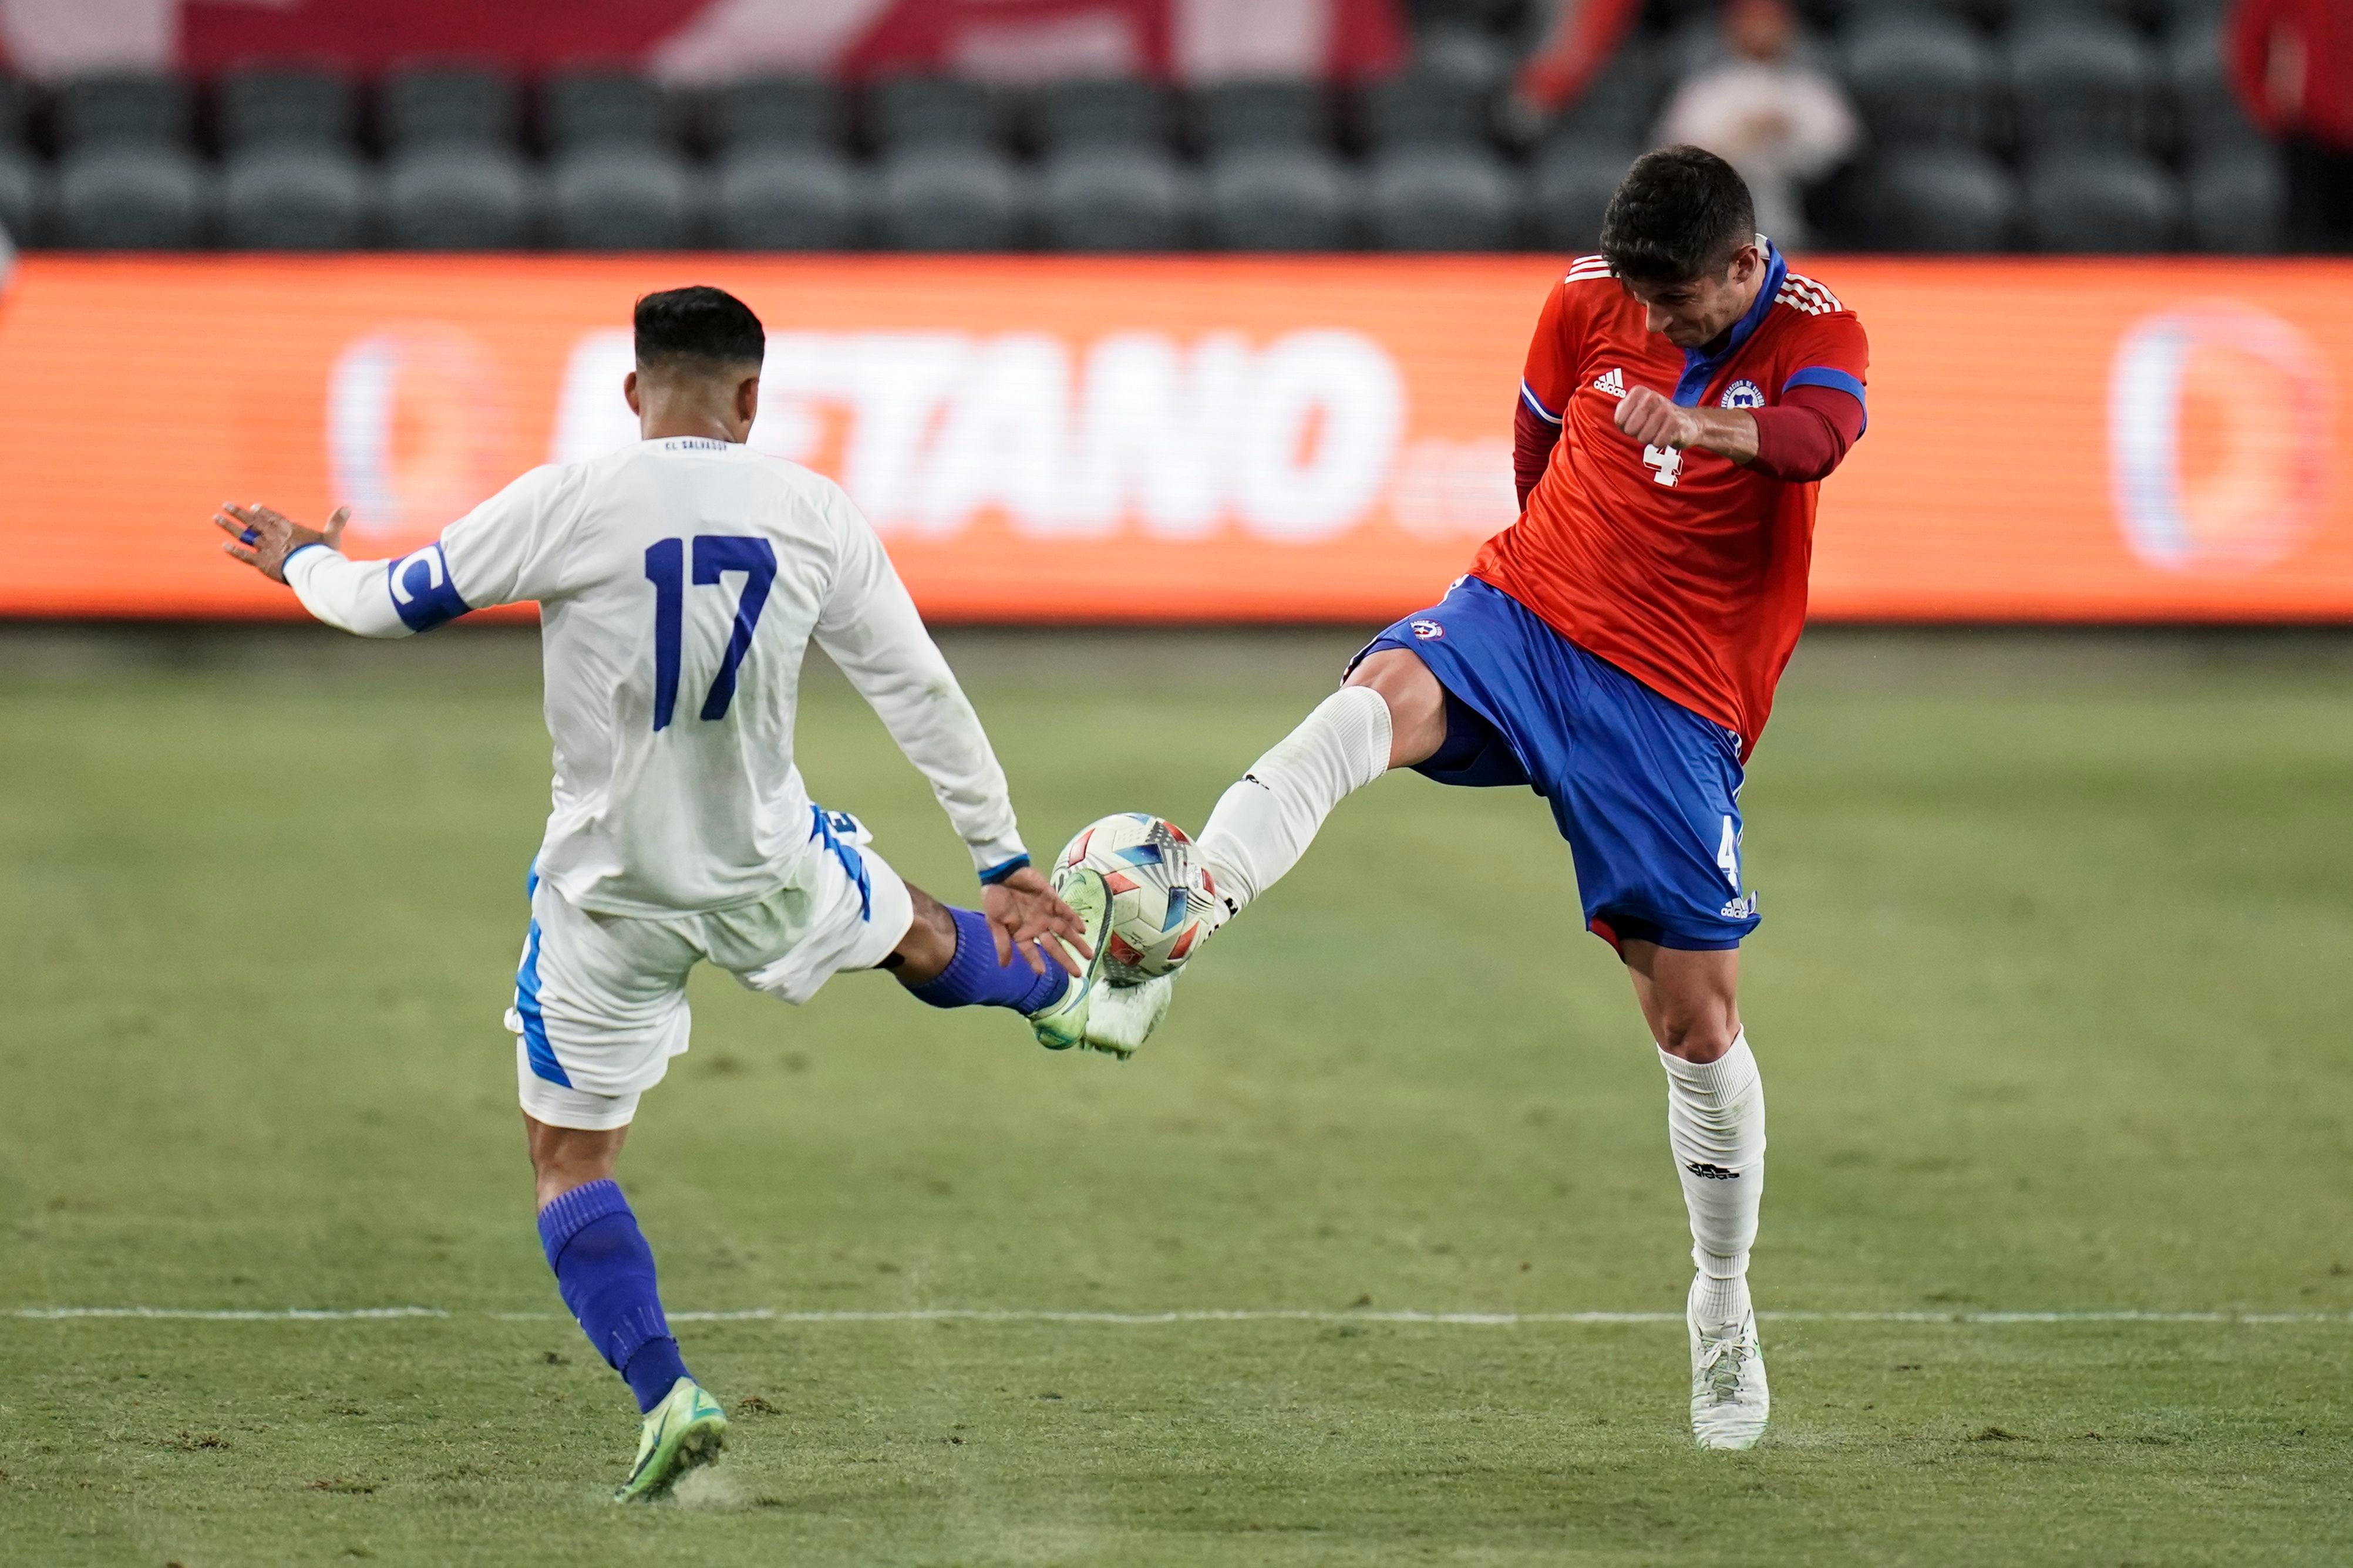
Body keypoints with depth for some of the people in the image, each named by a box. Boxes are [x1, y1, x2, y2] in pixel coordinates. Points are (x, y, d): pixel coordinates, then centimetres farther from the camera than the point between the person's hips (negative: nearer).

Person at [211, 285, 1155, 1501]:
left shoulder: (571, 503, -16)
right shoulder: (813, 513, -7)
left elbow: (392, 604, -5)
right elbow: (919, 692, -1)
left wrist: (306, 562, 18)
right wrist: (1003, 861, 9)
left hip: (610, 893, -3)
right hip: (767, 874, 3)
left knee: (568, 1162, 10)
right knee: (921, 937, 34)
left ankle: (665, 1393, -5)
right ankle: (1065, 993, 63)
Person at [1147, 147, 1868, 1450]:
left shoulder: (1817, 335, -8)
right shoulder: (1586, 300, 1)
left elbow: (1815, 438, -32)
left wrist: (1705, 428, -52)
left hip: (1677, 703, -1)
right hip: (1526, 610, 2)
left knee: (1696, 1015, 1)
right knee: (1382, 697, -34)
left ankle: (1725, 1317, 21)